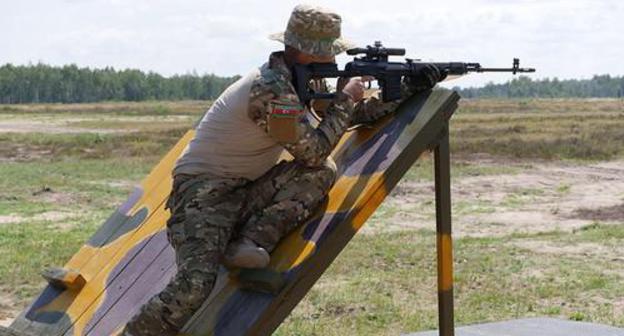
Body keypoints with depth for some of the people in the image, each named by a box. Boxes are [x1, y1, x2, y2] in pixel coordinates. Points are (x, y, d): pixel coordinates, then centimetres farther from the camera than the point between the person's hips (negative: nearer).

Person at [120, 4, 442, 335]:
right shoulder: (271, 90, -23)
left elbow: (354, 115, 16)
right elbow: (315, 150, -19)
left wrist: (407, 91, 9)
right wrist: (344, 100, -9)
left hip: (245, 189, 9)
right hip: (204, 190, -9)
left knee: (322, 173, -14)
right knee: (195, 287, -27)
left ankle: (251, 242, -15)